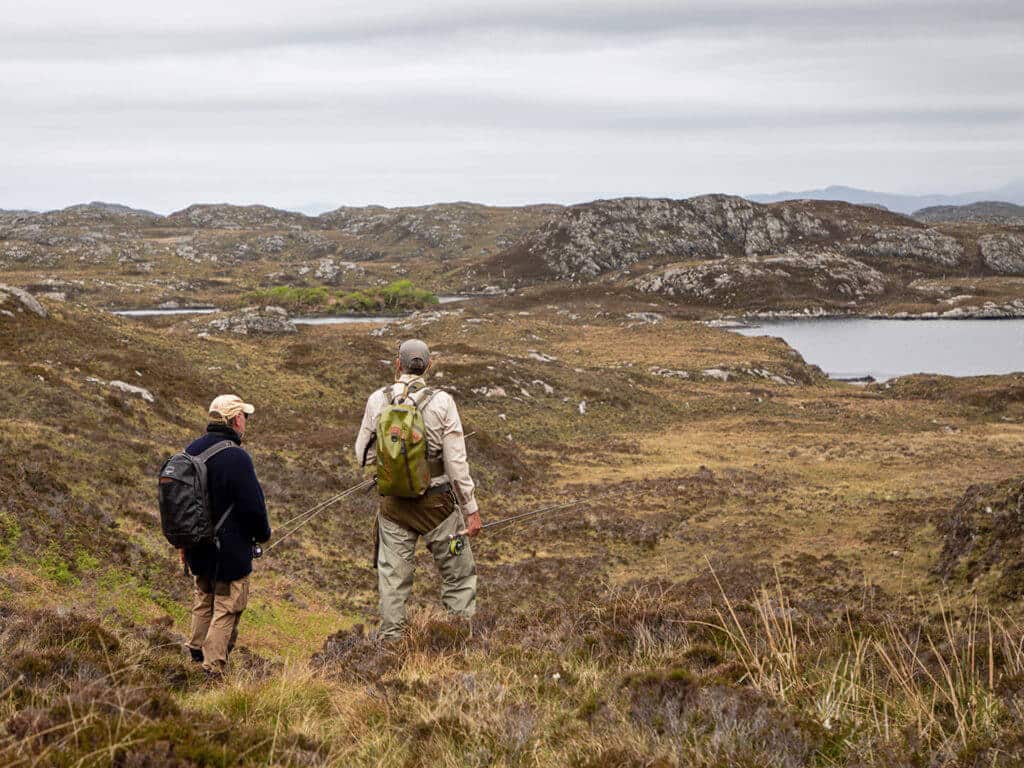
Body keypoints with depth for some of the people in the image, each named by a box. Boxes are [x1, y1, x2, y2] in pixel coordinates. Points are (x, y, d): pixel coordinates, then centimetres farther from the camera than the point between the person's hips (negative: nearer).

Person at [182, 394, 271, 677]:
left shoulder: (192, 450, 2)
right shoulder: (236, 457, -23)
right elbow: (252, 504, -20)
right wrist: (263, 533, 0)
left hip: (197, 547, 8)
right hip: (230, 550, -8)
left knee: (203, 600, 25)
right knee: (226, 609, 3)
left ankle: (196, 652, 38)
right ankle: (213, 669, 4)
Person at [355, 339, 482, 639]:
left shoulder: (378, 400, -4)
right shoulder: (441, 402, -12)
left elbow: (362, 454, 5)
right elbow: (456, 462, -12)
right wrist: (471, 509, -5)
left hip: (393, 504, 2)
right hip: (437, 502, -2)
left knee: (393, 579, 12)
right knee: (459, 575, 11)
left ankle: (391, 640, 16)